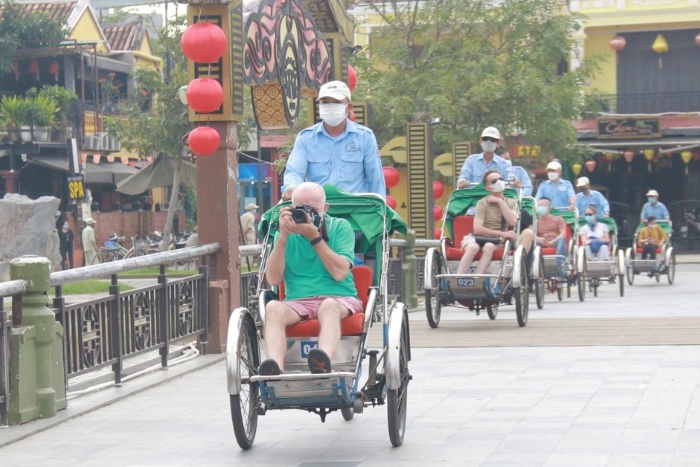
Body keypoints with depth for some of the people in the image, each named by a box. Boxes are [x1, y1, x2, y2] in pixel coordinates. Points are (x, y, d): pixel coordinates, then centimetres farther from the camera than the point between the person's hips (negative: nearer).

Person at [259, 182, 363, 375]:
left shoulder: (340, 227, 7)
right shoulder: (286, 234, 12)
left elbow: (340, 273, -8)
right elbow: (273, 279, 0)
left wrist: (314, 236, -12)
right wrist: (283, 236, -8)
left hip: (339, 299, -2)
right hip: (297, 302, 2)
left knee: (329, 306, -38)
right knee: (273, 308, -32)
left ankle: (323, 362, -66)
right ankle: (275, 370, -55)